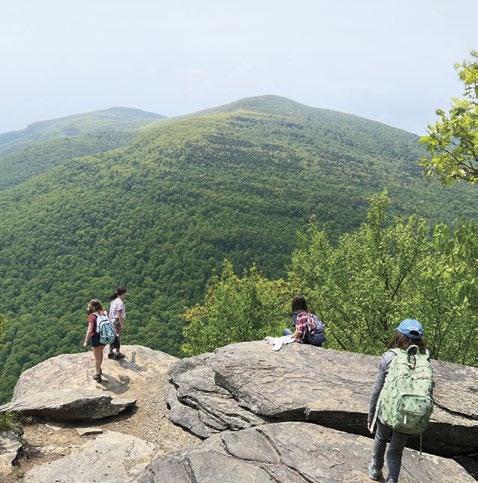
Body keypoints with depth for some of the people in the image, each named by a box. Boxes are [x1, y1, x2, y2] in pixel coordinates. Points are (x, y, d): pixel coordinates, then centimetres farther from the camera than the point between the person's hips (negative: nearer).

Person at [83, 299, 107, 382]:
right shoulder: (104, 313, -3)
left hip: (96, 338, -6)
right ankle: (99, 369, 49)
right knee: (100, 353, 29)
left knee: (97, 357, 11)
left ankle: (98, 376, 23)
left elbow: (90, 330, -22)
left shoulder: (92, 316, -18)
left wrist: (86, 341, -15)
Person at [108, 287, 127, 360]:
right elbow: (119, 315, -21)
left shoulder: (113, 301, 9)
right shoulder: (120, 302, -18)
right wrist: (122, 325, -18)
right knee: (117, 337, 3)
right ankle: (118, 354, 12)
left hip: (111, 320, 8)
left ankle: (111, 353, 26)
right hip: (117, 321, -8)